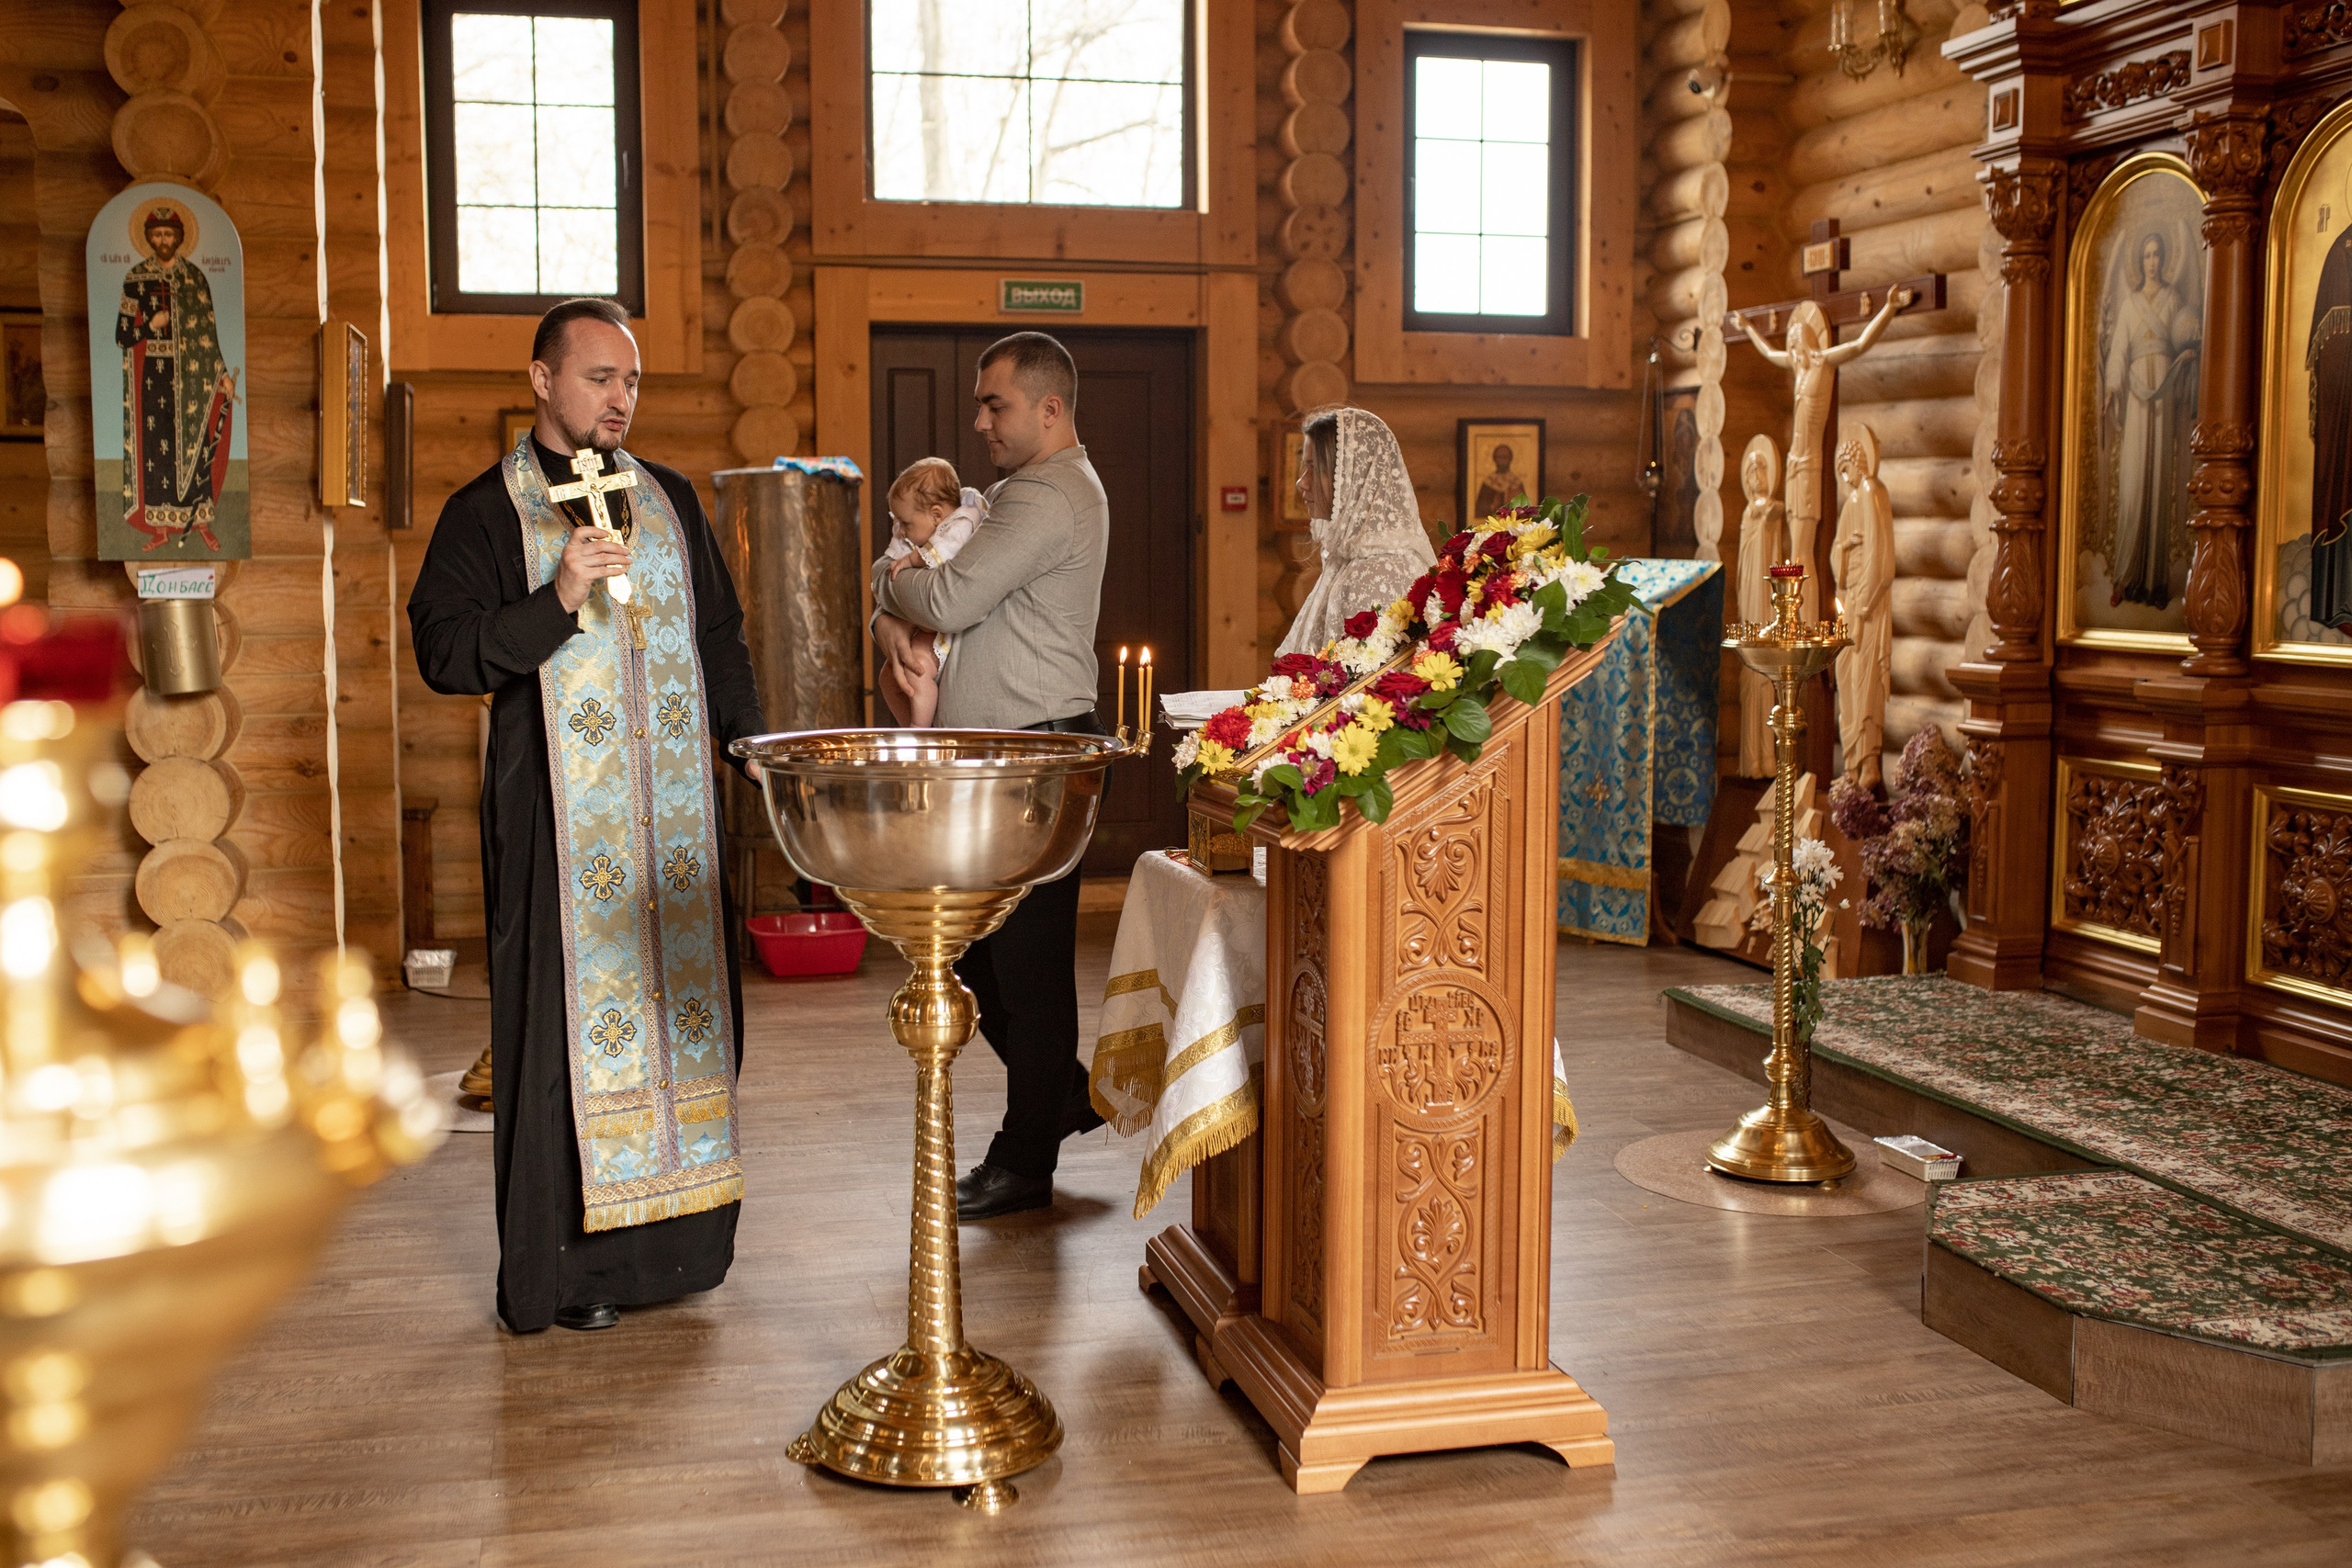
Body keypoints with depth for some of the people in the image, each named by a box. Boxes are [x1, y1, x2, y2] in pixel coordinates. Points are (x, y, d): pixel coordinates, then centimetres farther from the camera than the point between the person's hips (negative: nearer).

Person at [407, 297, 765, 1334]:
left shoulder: (668, 499, 15)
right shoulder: (486, 512, 1)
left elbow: (720, 637, 18)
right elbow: (443, 651, -8)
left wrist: (754, 753, 9)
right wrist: (558, 600, -20)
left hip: (676, 806, 5)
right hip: (559, 812, -4)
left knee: (685, 996, 5)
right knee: (569, 1016, -3)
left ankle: (671, 1235, 17)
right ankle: (563, 1266, 6)